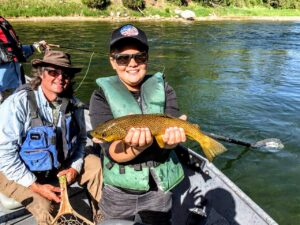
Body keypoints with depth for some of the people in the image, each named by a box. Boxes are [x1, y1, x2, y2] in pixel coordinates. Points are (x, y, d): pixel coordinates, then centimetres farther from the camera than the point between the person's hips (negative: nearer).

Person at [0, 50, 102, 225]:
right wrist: (35, 186, -24)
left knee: (97, 165, -5)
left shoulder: (74, 105, -9)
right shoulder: (18, 103, -22)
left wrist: (75, 166, -11)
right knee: (45, 207, -26)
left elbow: (81, 139, 6)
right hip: (19, 172, -4)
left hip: (58, 166, 5)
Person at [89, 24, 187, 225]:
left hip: (160, 189, 1)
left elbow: (171, 126, -16)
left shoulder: (162, 88, -3)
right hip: (118, 191, -1)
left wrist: (171, 136, -40)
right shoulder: (102, 96, -11)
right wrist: (137, 146, -42)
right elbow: (114, 152, -21)